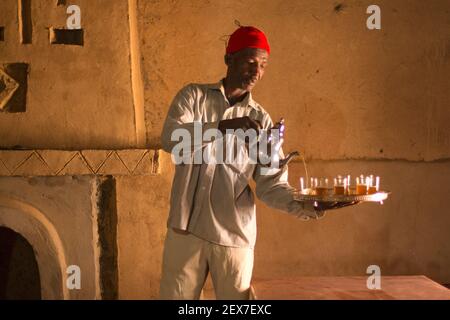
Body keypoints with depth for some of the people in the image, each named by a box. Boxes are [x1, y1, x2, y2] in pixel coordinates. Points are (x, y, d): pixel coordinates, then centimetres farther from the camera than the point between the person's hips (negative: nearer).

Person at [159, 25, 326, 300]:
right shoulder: (193, 96, 4)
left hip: (235, 235, 1)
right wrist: (223, 127, -31)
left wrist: (299, 204, -21)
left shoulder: (262, 120, 7)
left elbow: (270, 182, 0)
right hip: (186, 228, -1)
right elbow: (170, 138, -15)